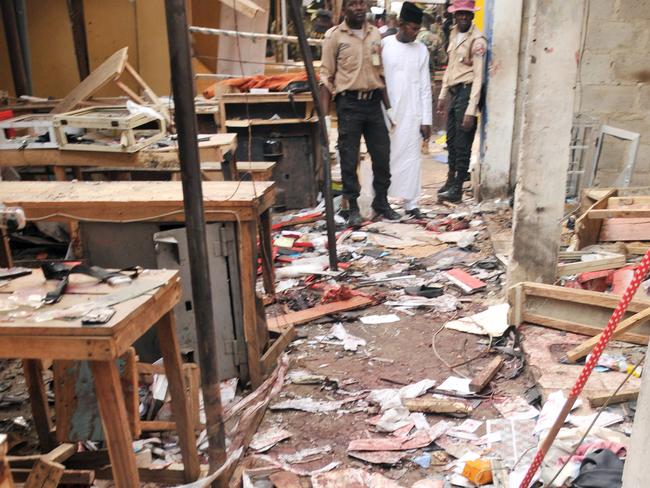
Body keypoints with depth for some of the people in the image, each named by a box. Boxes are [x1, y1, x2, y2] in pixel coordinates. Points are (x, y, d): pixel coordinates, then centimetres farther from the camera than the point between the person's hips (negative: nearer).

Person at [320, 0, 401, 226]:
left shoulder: (375, 33, 11)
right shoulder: (335, 35, -3)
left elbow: (380, 72, 16)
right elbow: (326, 76, -5)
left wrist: (388, 105, 12)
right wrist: (325, 115, -11)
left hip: (373, 101, 4)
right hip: (349, 103, -4)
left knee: (382, 155, 7)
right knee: (349, 158, 1)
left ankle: (381, 202, 23)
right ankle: (353, 208, 12)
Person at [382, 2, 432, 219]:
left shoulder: (421, 50, 6)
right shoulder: (383, 45, -2)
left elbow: (425, 87, 5)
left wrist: (426, 119, 1)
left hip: (412, 113, 2)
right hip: (387, 111, -2)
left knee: (411, 157, 2)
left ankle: (410, 202, 7)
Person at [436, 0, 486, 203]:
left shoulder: (477, 40, -12)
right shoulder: (454, 34, 13)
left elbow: (478, 77, -16)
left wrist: (471, 111, -21)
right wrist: (442, 95, 18)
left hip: (467, 91, -8)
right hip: (455, 91, 8)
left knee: (462, 143, -4)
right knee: (451, 140, 15)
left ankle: (457, 189, 3)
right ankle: (451, 180, 28)